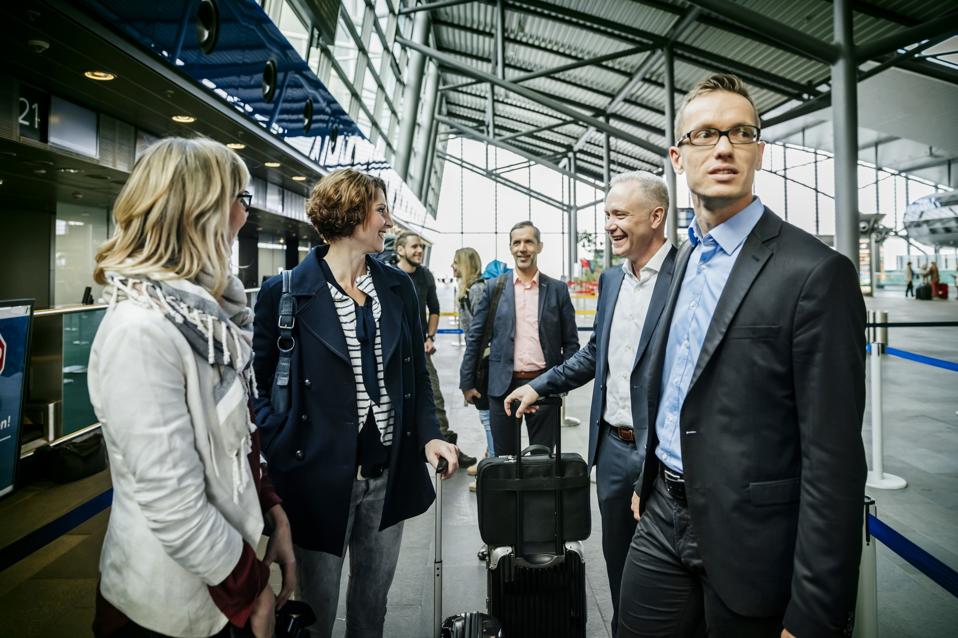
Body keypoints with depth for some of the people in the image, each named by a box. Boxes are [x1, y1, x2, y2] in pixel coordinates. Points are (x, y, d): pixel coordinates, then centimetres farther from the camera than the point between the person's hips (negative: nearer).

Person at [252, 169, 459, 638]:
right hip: (321, 475, -4)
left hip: (389, 474, 4)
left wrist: (429, 435, -2)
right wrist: (280, 442, -15)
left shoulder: (398, 286, 4)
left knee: (374, 595, 21)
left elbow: (416, 374, 9)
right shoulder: (288, 291, -10)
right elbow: (254, 382, -4)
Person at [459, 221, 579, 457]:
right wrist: (467, 382, 2)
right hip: (503, 385, 0)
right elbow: (475, 338, 4)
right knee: (503, 457, 11)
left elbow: (571, 343, 6)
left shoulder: (557, 290, 3)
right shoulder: (494, 288, 2)